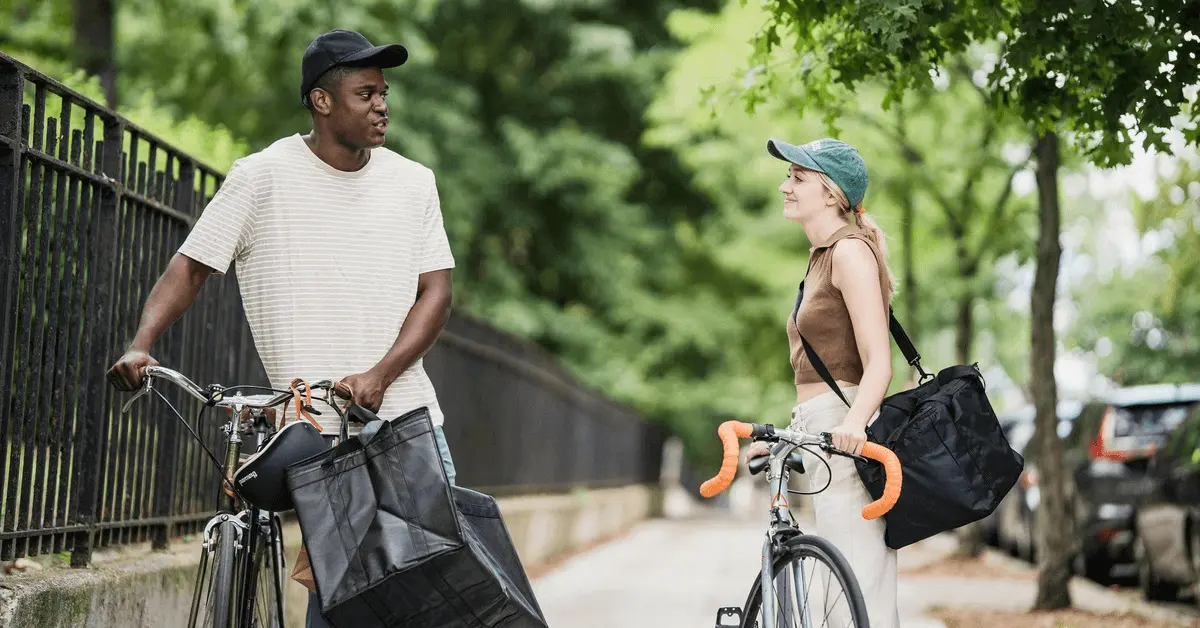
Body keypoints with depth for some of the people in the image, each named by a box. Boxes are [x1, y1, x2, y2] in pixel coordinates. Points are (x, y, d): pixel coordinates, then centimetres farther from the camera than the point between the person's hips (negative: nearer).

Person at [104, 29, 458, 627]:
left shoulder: (413, 181, 7)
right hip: (318, 427, -4)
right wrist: (139, 347, -18)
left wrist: (379, 375, -13)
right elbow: (190, 267, -1)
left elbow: (436, 290, 3)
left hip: (409, 416, 4)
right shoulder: (262, 177, -3)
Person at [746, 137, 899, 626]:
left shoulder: (850, 251, -9)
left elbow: (878, 364, -18)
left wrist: (854, 420, -35)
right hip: (822, 435, 10)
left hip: (847, 438, -10)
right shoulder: (822, 257, 21)